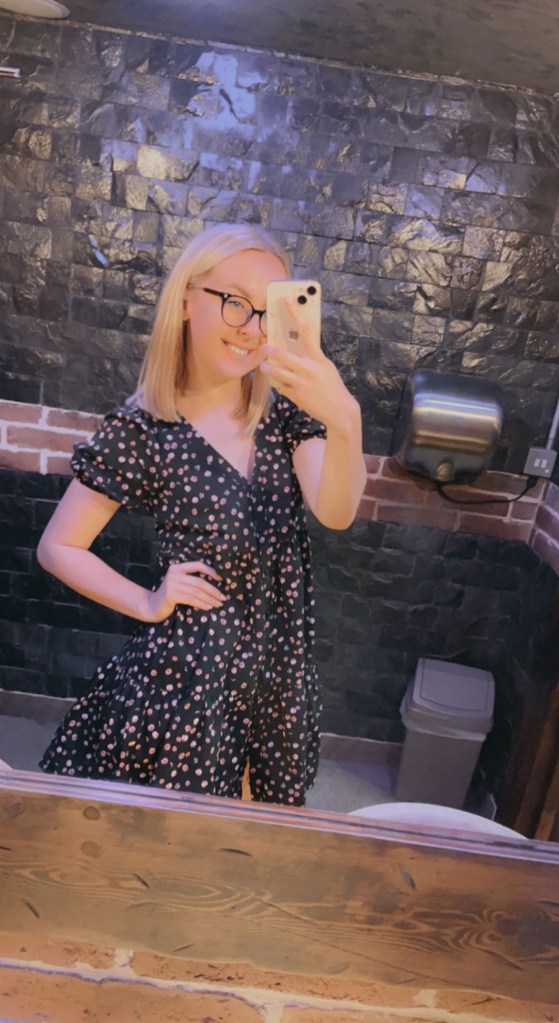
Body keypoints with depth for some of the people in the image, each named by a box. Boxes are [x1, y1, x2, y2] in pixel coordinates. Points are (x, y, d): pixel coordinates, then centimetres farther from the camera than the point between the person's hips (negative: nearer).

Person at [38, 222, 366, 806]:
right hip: (189, 672, -4)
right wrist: (148, 604, -13)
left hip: (284, 667, 4)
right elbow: (58, 549, -5)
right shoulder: (140, 430, -13)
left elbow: (335, 512, -20)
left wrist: (345, 423, -38)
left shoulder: (286, 410, -4)